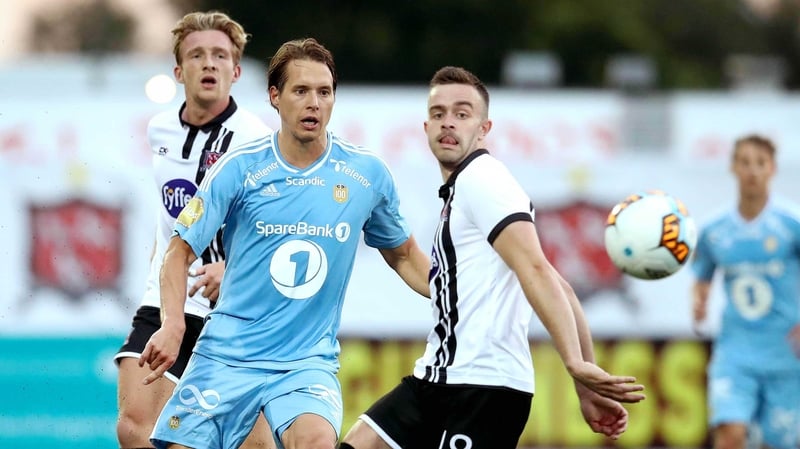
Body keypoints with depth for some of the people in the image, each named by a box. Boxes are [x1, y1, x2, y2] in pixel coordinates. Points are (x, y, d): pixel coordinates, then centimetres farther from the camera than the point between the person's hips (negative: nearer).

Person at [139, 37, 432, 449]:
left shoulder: (367, 173, 1)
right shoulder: (239, 168, -5)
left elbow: (403, 254, 18)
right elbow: (180, 253, -2)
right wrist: (173, 324, -18)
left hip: (309, 361, 0)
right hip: (226, 354, 0)